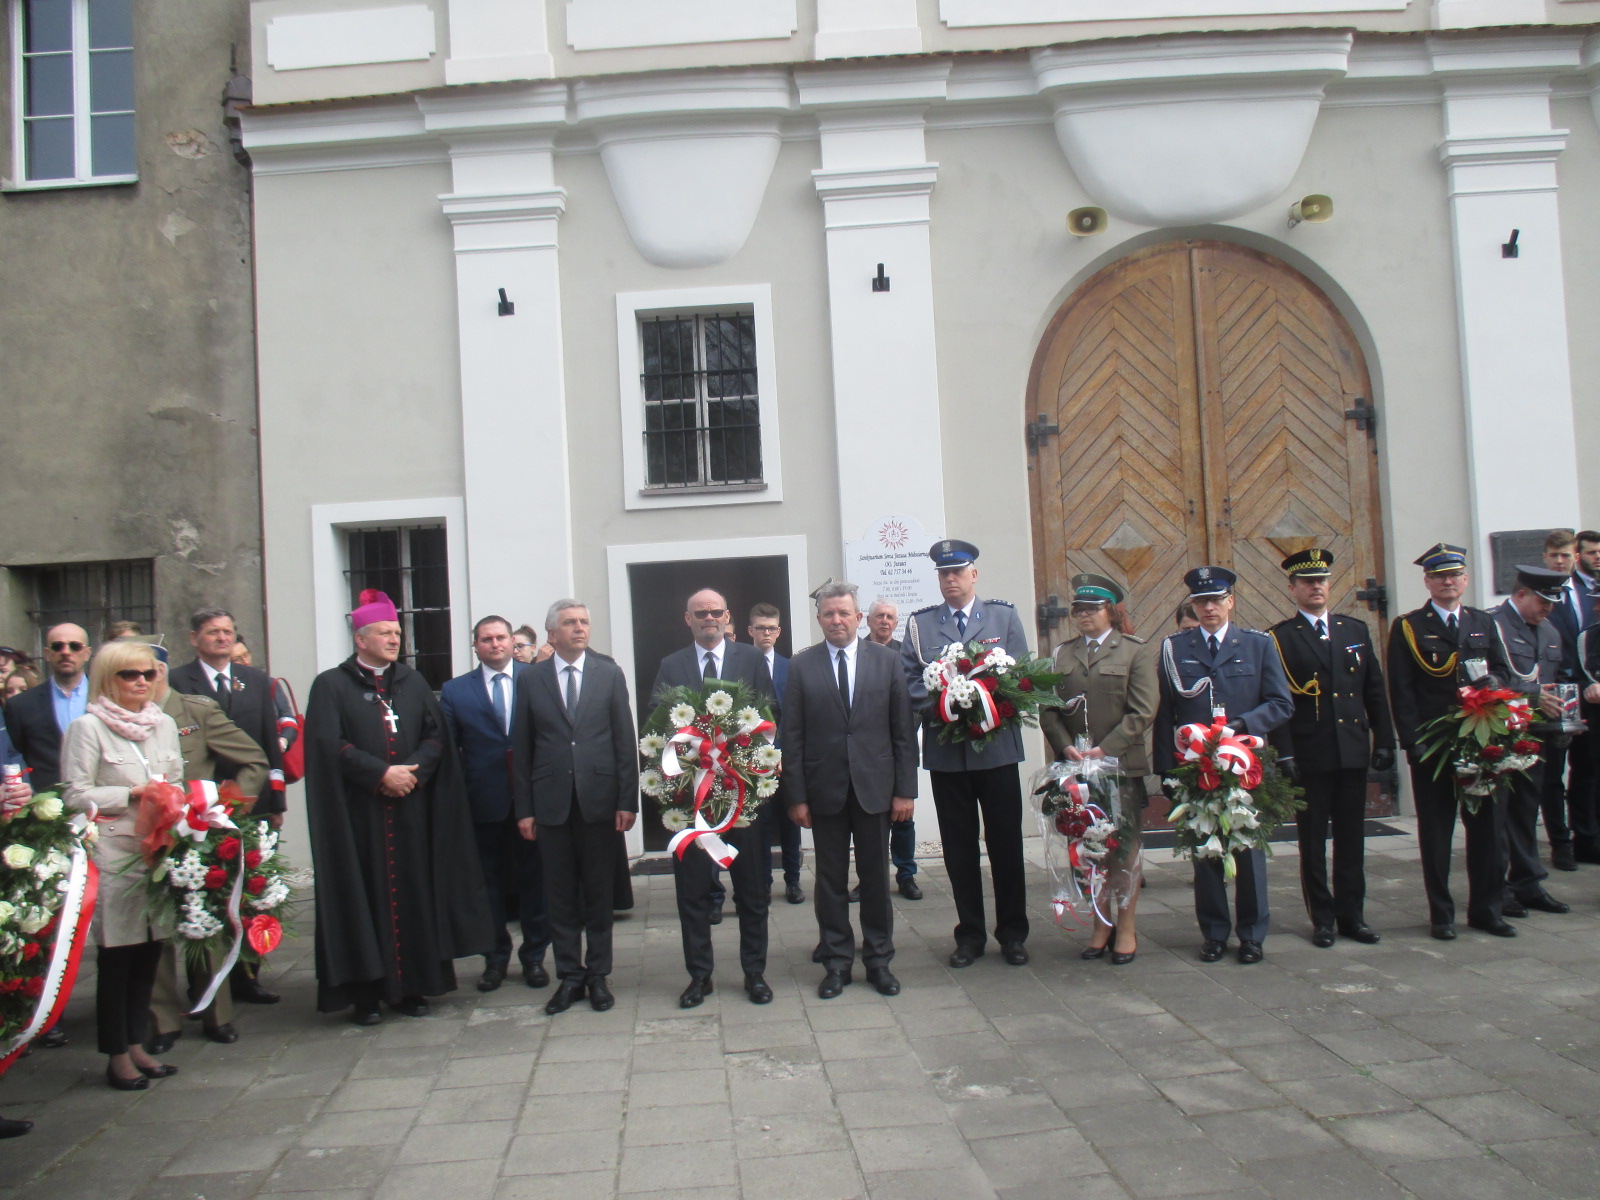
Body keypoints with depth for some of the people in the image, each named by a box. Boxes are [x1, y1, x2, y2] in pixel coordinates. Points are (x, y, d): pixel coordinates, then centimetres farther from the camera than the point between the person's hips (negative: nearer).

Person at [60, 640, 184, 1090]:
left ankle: (136, 1045, 21)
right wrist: (133, 793, -14)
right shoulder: (87, 727, -5)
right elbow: (75, 795, -8)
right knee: (116, 956, 1)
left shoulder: (164, 724, 13)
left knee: (149, 951, 9)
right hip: (112, 855, -5)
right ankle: (117, 1056, 11)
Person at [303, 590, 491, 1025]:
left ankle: (410, 985, 13)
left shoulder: (413, 682, 13)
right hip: (359, 814, -4)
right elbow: (328, 744, -10)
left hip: (411, 812, 4)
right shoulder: (331, 686, 1)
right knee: (365, 895, -1)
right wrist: (381, 773, -15)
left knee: (413, 895, 4)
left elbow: (436, 734, 6)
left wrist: (413, 770, -11)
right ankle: (365, 992, 7)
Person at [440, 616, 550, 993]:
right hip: (483, 803, 1)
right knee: (489, 884, 10)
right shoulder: (455, 691, 6)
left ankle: (534, 957, 21)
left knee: (533, 879, 8)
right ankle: (495, 958, 24)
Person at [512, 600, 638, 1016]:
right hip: (551, 802, 0)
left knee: (599, 892, 8)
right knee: (560, 895, 7)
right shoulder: (531, 678, 4)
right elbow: (521, 748, 4)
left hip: (598, 799, 0)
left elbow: (625, 740, 1)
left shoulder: (609, 674, 3)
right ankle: (569, 976, 19)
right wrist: (524, 808, -1)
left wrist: (627, 801, -5)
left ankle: (597, 975, 20)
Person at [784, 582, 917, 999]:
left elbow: (903, 730, 2)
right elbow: (792, 736, 0)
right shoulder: (802, 666, 1)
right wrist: (795, 796, -5)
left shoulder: (886, 661, 3)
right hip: (825, 788, 0)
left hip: (874, 786, 0)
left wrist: (905, 789, -3)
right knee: (830, 879, 7)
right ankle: (836, 961, 19)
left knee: (876, 877, 8)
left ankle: (879, 960, 21)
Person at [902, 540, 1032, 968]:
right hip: (946, 749, 1)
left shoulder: (1004, 616, 6)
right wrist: (938, 707, -15)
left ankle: (1012, 933, 17)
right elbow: (909, 679, 3)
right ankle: (970, 934, 17)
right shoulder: (919, 623, 7)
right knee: (959, 845, 7)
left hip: (997, 744, 0)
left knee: (1006, 841, 5)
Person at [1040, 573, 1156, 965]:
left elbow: (1143, 711, -7)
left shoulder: (1136, 652, 1)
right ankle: (1100, 926, 19)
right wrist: (1066, 747, -9)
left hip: (1122, 767, -3)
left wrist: (1106, 749, -14)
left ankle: (1126, 929, 15)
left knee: (1124, 850, 3)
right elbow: (1048, 709, 8)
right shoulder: (1062, 654, 12)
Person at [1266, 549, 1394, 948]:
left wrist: (1383, 741, 6)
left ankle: (1352, 915, 19)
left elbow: (1375, 691, 12)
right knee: (1313, 842, 5)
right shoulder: (1279, 638, -2)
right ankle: (1322, 919, 14)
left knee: (1351, 839, 9)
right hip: (1308, 755, -3)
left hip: (1353, 751, 4)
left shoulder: (1356, 629, 10)